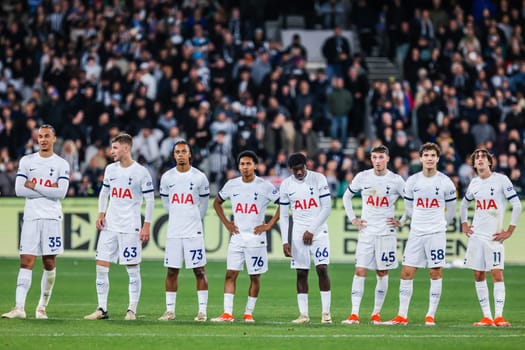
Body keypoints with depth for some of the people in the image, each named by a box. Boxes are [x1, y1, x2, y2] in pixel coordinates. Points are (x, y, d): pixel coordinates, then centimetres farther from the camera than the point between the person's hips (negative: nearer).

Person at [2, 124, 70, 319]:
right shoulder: (26, 161, 8)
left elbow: (61, 193, -9)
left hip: (52, 217, -1)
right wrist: (47, 190, -7)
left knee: (49, 264, 2)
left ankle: (42, 306, 12)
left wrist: (34, 186, -8)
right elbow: (19, 190, -2)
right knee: (26, 262, -8)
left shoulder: (61, 164, 3)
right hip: (31, 217, 1)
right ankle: (19, 307, -15)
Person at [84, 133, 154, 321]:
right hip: (109, 226, 5)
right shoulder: (110, 169, 9)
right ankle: (102, 309, 5)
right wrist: (101, 213, 5)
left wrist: (146, 226, -10)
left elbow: (150, 200, -5)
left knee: (133, 269, -2)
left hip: (130, 228, -5)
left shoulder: (141, 172, -7)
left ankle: (132, 310, 4)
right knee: (101, 266, 0)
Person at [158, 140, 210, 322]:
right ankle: (170, 310, 11)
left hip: (194, 232, -2)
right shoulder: (167, 177, 4)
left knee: (199, 270, -2)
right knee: (172, 271, 5)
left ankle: (202, 310, 1)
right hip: (173, 232, 2)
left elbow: (204, 203, 11)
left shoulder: (199, 177, -3)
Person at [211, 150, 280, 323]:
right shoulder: (231, 185, 5)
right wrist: (226, 223, 10)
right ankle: (227, 313, -6)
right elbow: (217, 202, 20)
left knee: (255, 277, 3)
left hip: (256, 238, -3)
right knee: (230, 274, -4)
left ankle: (249, 313, 12)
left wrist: (269, 225, -6)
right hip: (237, 237, 3)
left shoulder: (265, 187, -6)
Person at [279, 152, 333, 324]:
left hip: (318, 230, -3)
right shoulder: (286, 185, 3)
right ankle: (303, 314, 3)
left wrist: (312, 230, -10)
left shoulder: (318, 179, -5)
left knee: (322, 269, -11)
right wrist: (285, 241, 0)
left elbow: (327, 207, -6)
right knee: (301, 273, 1)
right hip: (298, 233, 3)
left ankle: (326, 312, -7)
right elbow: (283, 215, 8)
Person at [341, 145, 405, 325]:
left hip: (386, 232, -1)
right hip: (366, 231, 1)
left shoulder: (396, 180, -2)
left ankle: (376, 314, 12)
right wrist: (352, 219, 9)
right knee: (360, 271, -7)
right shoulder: (362, 177, 2)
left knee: (382, 273, 4)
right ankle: (354, 314, -10)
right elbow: (347, 197, 16)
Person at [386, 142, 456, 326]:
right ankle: (402, 316, 2)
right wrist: (401, 221, 7)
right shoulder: (412, 181, 5)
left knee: (436, 273, -3)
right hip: (415, 233, 2)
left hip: (436, 234, -2)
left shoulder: (445, 182, -2)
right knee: (406, 273, -2)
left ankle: (430, 316, 3)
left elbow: (451, 211, 10)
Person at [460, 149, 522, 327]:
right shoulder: (474, 183, 10)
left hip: (494, 236, -5)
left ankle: (498, 316, -13)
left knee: (497, 273, -12)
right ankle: (487, 317, 8)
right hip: (476, 235, 5)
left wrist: (509, 231, -8)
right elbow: (464, 203, 29)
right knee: (478, 276, 3)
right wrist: (464, 223, 17)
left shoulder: (501, 180, -5)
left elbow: (517, 205, -7)